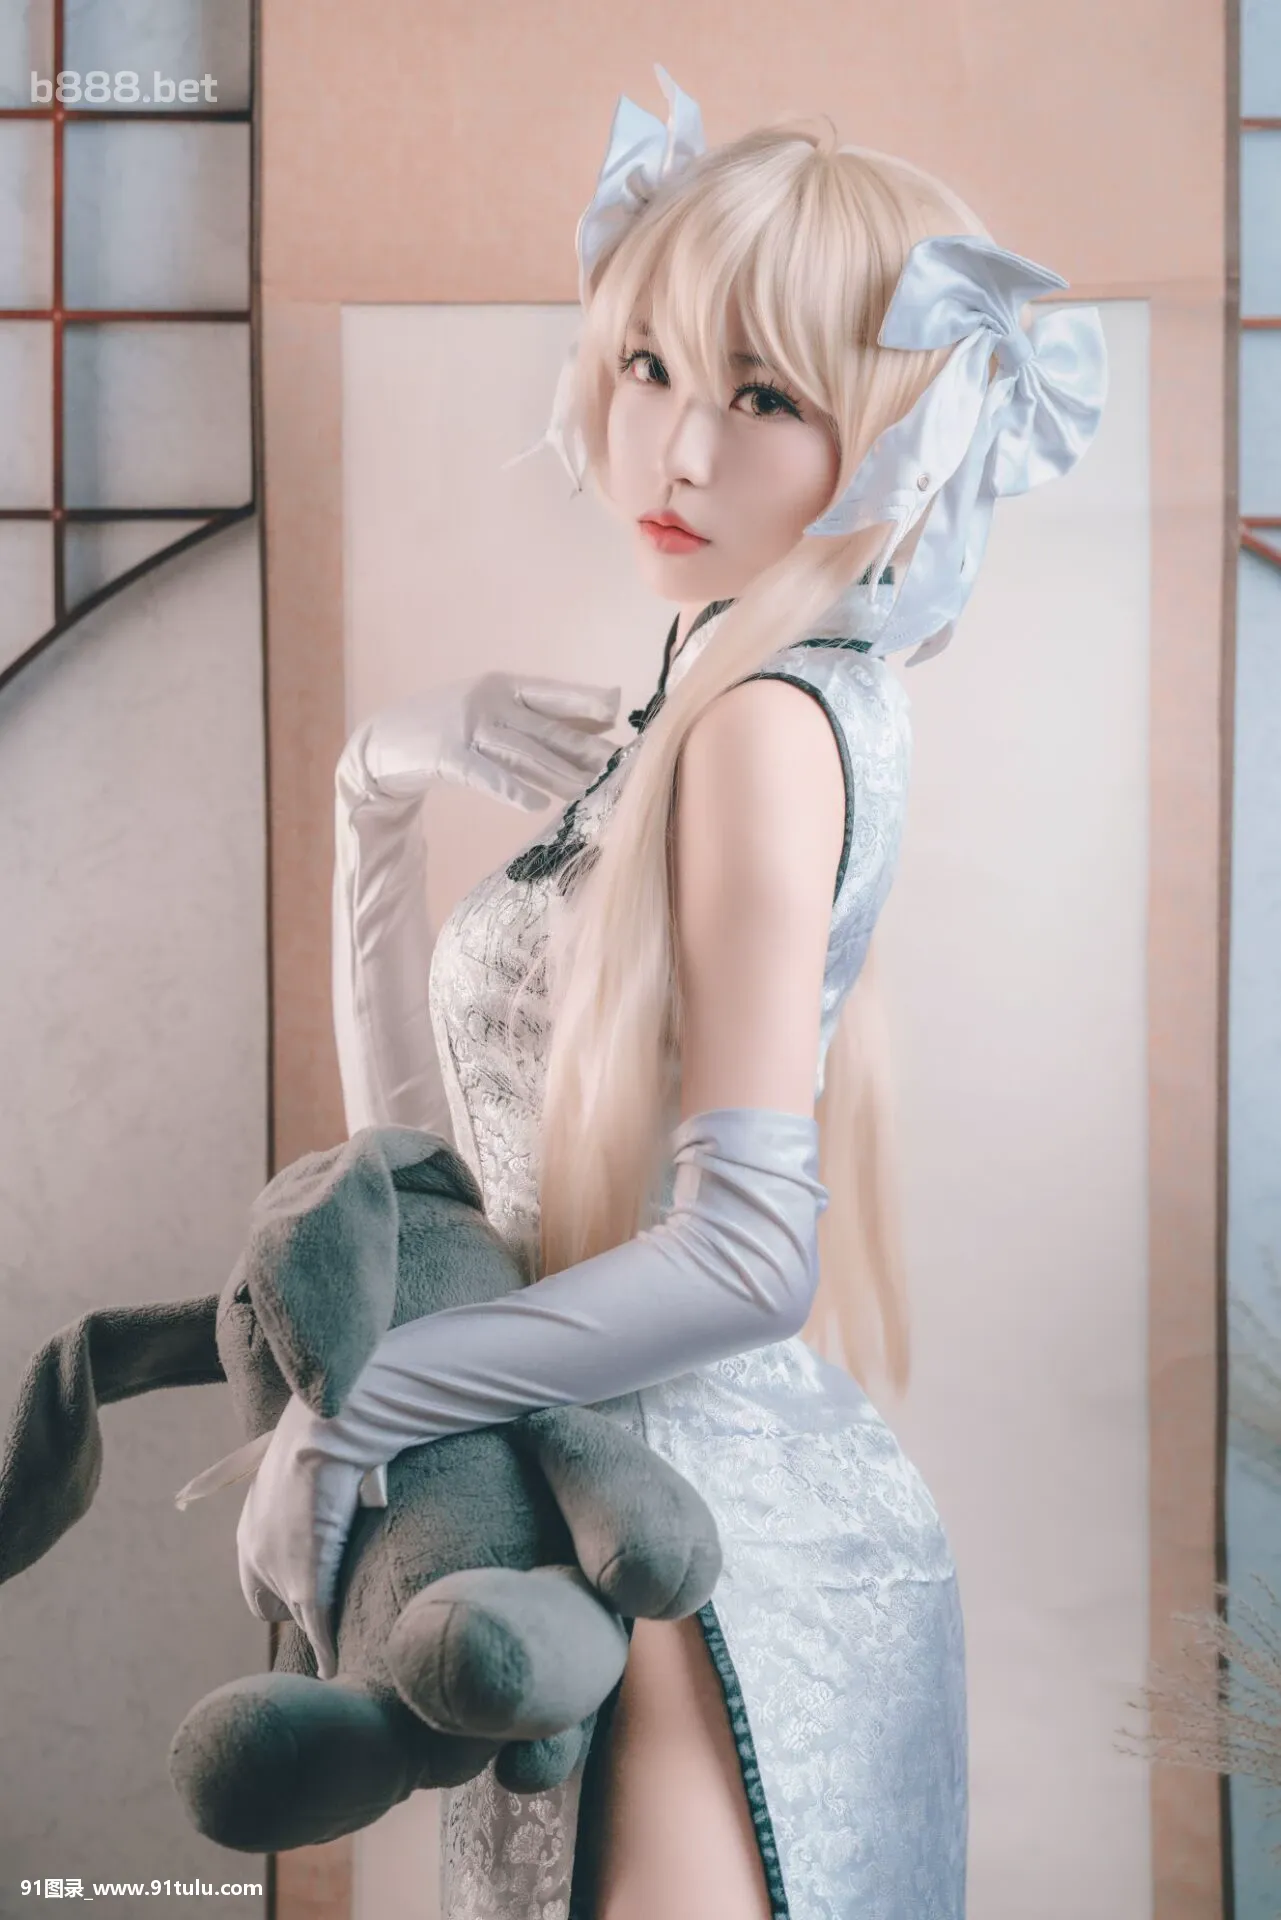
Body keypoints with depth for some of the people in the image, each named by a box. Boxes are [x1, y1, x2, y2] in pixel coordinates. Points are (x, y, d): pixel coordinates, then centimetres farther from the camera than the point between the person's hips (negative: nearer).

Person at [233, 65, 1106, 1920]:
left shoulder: (774, 720, -15)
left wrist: (349, 1405, -16)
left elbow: (748, 1252, -24)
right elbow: (429, 1135, 12)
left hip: (719, 1523, -9)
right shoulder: (673, 728, 11)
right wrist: (381, 784, 2)